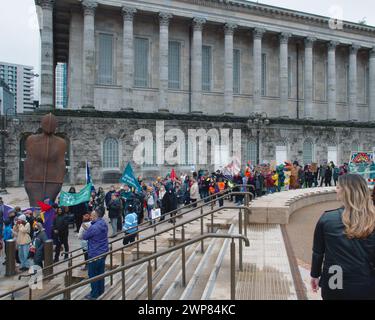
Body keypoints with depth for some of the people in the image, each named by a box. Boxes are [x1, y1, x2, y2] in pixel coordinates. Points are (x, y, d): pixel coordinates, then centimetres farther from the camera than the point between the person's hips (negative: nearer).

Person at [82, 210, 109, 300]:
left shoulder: (94, 227, -26)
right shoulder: (104, 224, 0)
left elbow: (84, 237, -11)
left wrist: (86, 229, 7)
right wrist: (87, 228, 6)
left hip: (95, 254, -8)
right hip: (103, 252, 8)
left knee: (93, 274, 6)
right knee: (100, 272, 19)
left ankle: (94, 294, 15)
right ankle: (101, 291, 30)